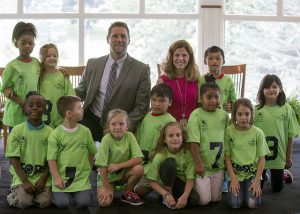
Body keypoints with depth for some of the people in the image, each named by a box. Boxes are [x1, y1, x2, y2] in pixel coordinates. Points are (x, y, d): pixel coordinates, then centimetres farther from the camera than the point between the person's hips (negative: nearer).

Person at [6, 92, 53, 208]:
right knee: (23, 202, -20)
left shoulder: (50, 132, 0)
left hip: (42, 176, 1)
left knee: (44, 202, -18)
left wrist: (43, 179, -10)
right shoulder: (17, 130, -5)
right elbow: (13, 158, -6)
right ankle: (15, 191, 14)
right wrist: (25, 181, -13)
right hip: (22, 176, -1)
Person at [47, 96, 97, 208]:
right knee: (62, 203, -13)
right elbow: (51, 159, -6)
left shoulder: (85, 131, 2)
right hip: (62, 177, -2)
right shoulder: (55, 134, -7)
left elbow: (91, 152, 12)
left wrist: (87, 169, 9)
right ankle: (56, 192, 19)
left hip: (81, 178, 2)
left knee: (83, 202, -14)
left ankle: (75, 193, 19)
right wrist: (56, 177, -12)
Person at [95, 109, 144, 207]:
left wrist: (119, 165, -26)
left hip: (124, 173, 3)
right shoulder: (107, 139, -20)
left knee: (139, 169, -27)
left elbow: (138, 159, -18)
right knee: (104, 202, -25)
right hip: (107, 176, -3)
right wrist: (106, 187, -18)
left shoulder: (129, 136, -13)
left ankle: (127, 194, 0)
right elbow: (102, 165, -19)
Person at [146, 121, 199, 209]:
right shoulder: (160, 156, -20)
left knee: (194, 200, -31)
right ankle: (166, 198, -16)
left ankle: (176, 198, 3)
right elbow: (152, 181, -17)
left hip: (181, 185, 2)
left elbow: (190, 178, -18)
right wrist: (166, 195, -29)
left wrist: (184, 196, -34)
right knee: (170, 162, -30)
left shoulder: (187, 154, -15)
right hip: (165, 184, -2)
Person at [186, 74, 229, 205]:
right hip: (202, 165, -4)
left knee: (216, 199, 9)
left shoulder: (224, 115, 3)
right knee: (204, 200, -4)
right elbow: (193, 141, -15)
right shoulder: (196, 114, -12)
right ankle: (195, 186, 25)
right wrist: (198, 164, -18)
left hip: (219, 165, 4)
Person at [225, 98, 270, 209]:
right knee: (235, 204, -17)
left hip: (253, 172, 0)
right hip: (235, 173, 0)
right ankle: (239, 188, 15)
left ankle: (254, 187, 14)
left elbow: (261, 158, -2)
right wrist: (233, 178, -10)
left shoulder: (258, 133, -6)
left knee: (253, 204, -18)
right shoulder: (229, 131, -6)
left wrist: (257, 180, -11)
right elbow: (227, 156, -3)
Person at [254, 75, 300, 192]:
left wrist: (288, 157, 0)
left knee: (277, 188, 15)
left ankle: (283, 174, 45)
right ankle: (264, 175, 43)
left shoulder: (286, 109, -8)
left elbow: (290, 135, -2)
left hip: (278, 156, 0)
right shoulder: (256, 109, -8)